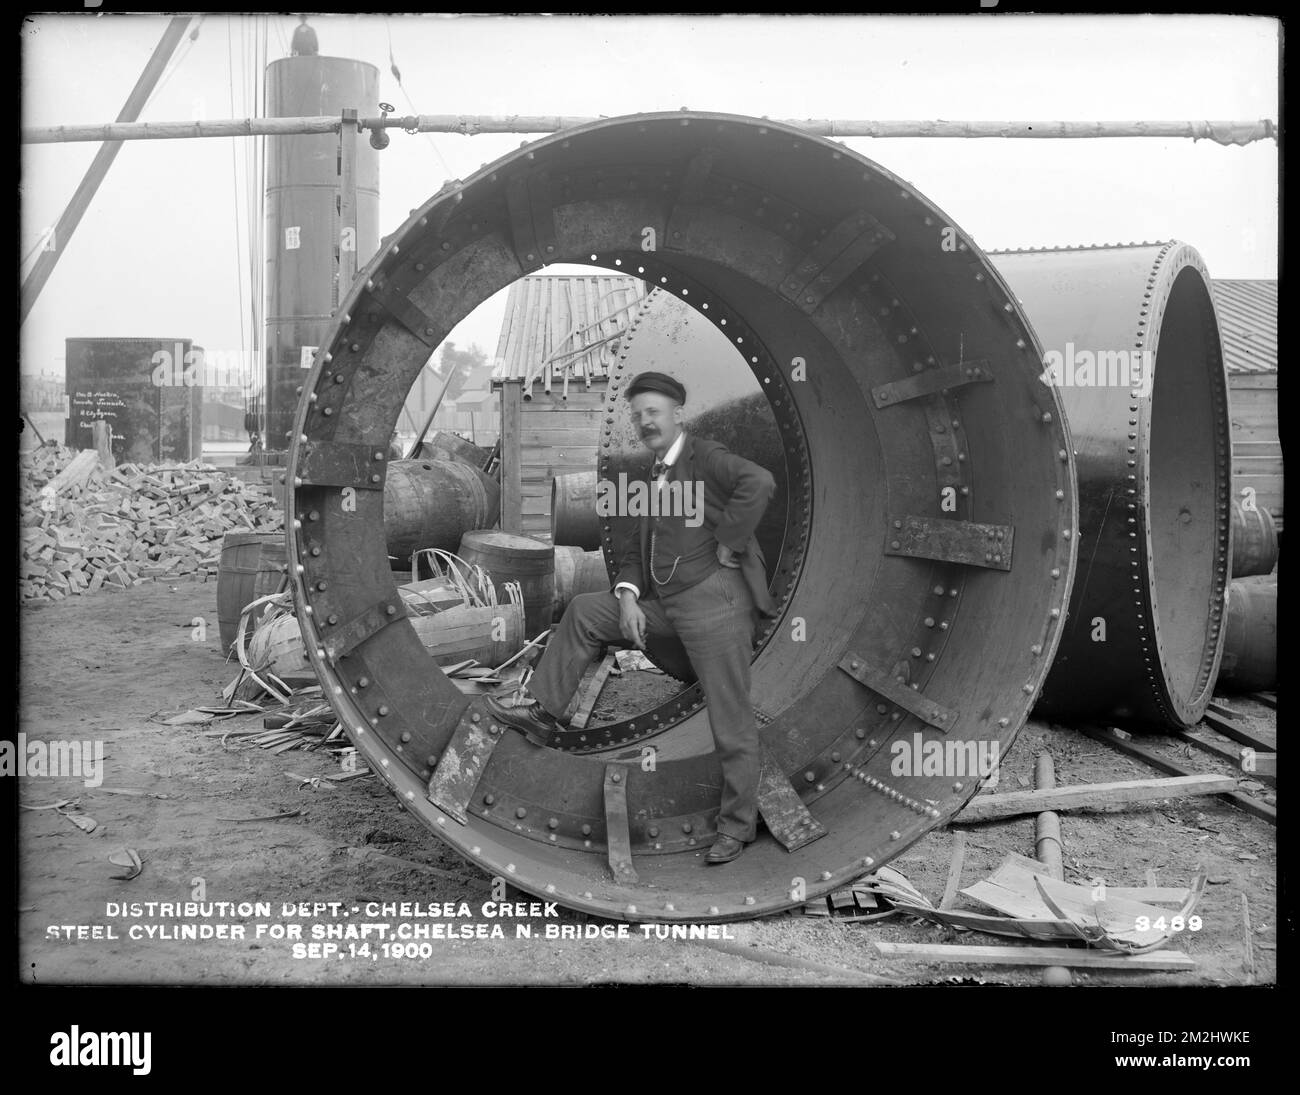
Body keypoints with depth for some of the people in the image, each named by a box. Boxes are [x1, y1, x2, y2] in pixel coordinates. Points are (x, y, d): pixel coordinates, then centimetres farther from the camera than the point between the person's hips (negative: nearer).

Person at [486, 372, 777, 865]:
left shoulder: (706, 459, -8)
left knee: (731, 722, -1)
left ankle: (737, 824, 12)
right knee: (584, 611, 10)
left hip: (714, 599, -8)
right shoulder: (652, 476, 18)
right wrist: (628, 597, 0)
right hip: (665, 602, 8)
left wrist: (729, 546, -22)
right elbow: (636, 547, 17)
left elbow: (758, 482, -27)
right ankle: (541, 713, 15)